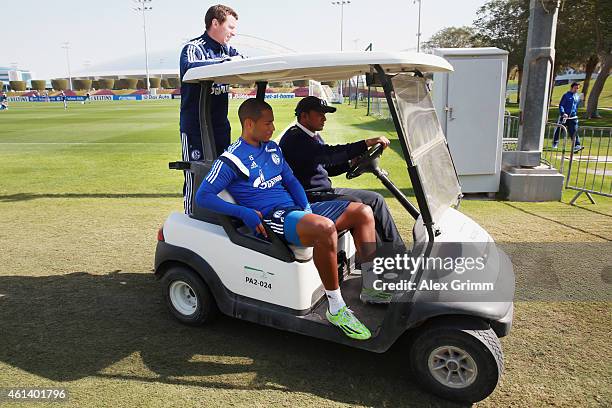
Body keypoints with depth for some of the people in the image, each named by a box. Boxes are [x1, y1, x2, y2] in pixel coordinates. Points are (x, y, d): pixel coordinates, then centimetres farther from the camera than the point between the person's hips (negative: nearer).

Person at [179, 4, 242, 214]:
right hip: (194, 128, -7)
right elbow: (189, 68, -31)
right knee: (196, 179, -1)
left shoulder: (227, 51, 13)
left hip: (221, 126, 7)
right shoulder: (193, 47, -10)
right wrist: (224, 61, -35)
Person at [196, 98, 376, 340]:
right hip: (270, 218, -8)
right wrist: (244, 213, -18)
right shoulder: (231, 159, -3)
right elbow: (202, 196, -7)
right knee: (325, 228, -38)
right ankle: (335, 309, -24)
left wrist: (307, 208, 2)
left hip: (297, 209, 8)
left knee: (363, 212, 0)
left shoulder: (272, 148, 19)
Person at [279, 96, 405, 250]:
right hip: (313, 196, -10)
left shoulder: (314, 137, 19)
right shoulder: (294, 138, -15)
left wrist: (351, 164, 3)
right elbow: (328, 153, -29)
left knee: (375, 200, 1)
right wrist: (366, 143, -31)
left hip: (323, 192, 10)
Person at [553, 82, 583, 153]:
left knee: (574, 131, -6)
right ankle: (555, 144, 24)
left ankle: (577, 145, -11)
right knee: (558, 130, 7)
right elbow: (561, 105, -8)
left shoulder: (578, 96, 13)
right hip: (564, 116, -3)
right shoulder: (566, 95, -3)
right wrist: (563, 113, -21)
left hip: (573, 117, 3)